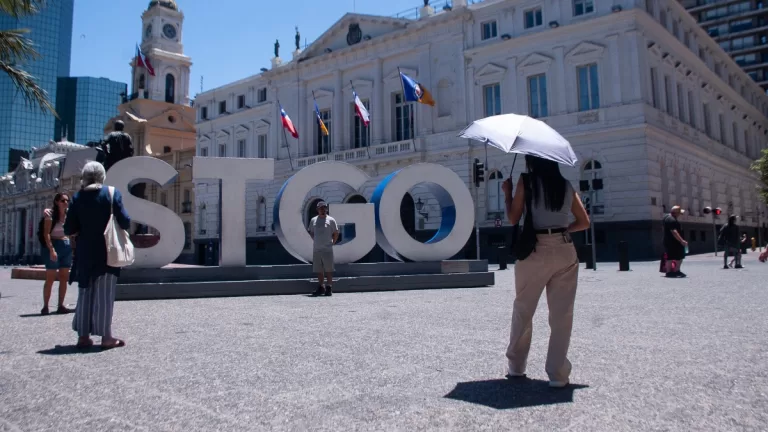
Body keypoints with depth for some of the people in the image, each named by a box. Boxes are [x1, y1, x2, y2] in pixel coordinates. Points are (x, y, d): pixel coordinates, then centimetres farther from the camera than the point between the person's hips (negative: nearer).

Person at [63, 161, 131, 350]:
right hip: (107, 252, -3)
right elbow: (125, 222, -11)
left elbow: (69, 229, 0)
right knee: (105, 293, 1)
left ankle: (83, 335, 15)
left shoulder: (77, 197, 1)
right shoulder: (112, 193, -7)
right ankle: (106, 336, 2)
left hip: (86, 252, 3)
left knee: (85, 291, 12)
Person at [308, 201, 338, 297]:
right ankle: (321, 288, 18)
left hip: (327, 249, -4)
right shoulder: (313, 220, 9)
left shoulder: (331, 220, -1)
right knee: (319, 270, 9)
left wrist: (332, 242, 0)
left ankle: (329, 288, 5)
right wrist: (316, 241, 12)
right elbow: (311, 232, 20)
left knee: (328, 270, -1)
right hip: (316, 249, 4)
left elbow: (336, 233, 4)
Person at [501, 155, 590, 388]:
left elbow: (513, 219, 0)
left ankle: (516, 366, 22)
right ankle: (558, 374, 5)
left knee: (523, 311, 12)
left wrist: (507, 193, 12)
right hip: (565, 253, 3)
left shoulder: (526, 181, -2)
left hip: (535, 253, -2)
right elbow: (584, 222, 12)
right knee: (562, 315, 5)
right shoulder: (567, 186, 9)